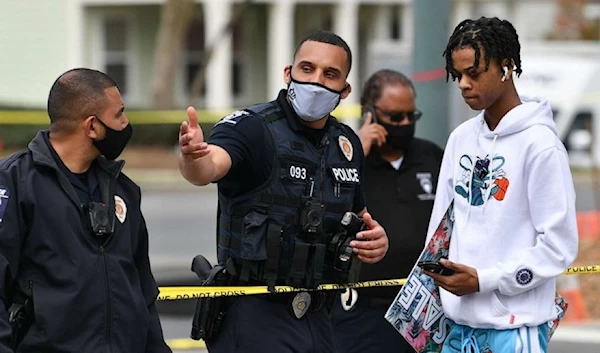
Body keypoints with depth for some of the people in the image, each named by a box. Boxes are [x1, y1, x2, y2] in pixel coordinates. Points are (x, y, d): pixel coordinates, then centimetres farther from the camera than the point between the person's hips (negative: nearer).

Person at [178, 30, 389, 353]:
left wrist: (376, 240, 1)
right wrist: (193, 156, -54)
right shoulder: (251, 128, -10)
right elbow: (210, 167, -31)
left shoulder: (347, 144, 9)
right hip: (254, 315, -6)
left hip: (317, 319, 6)